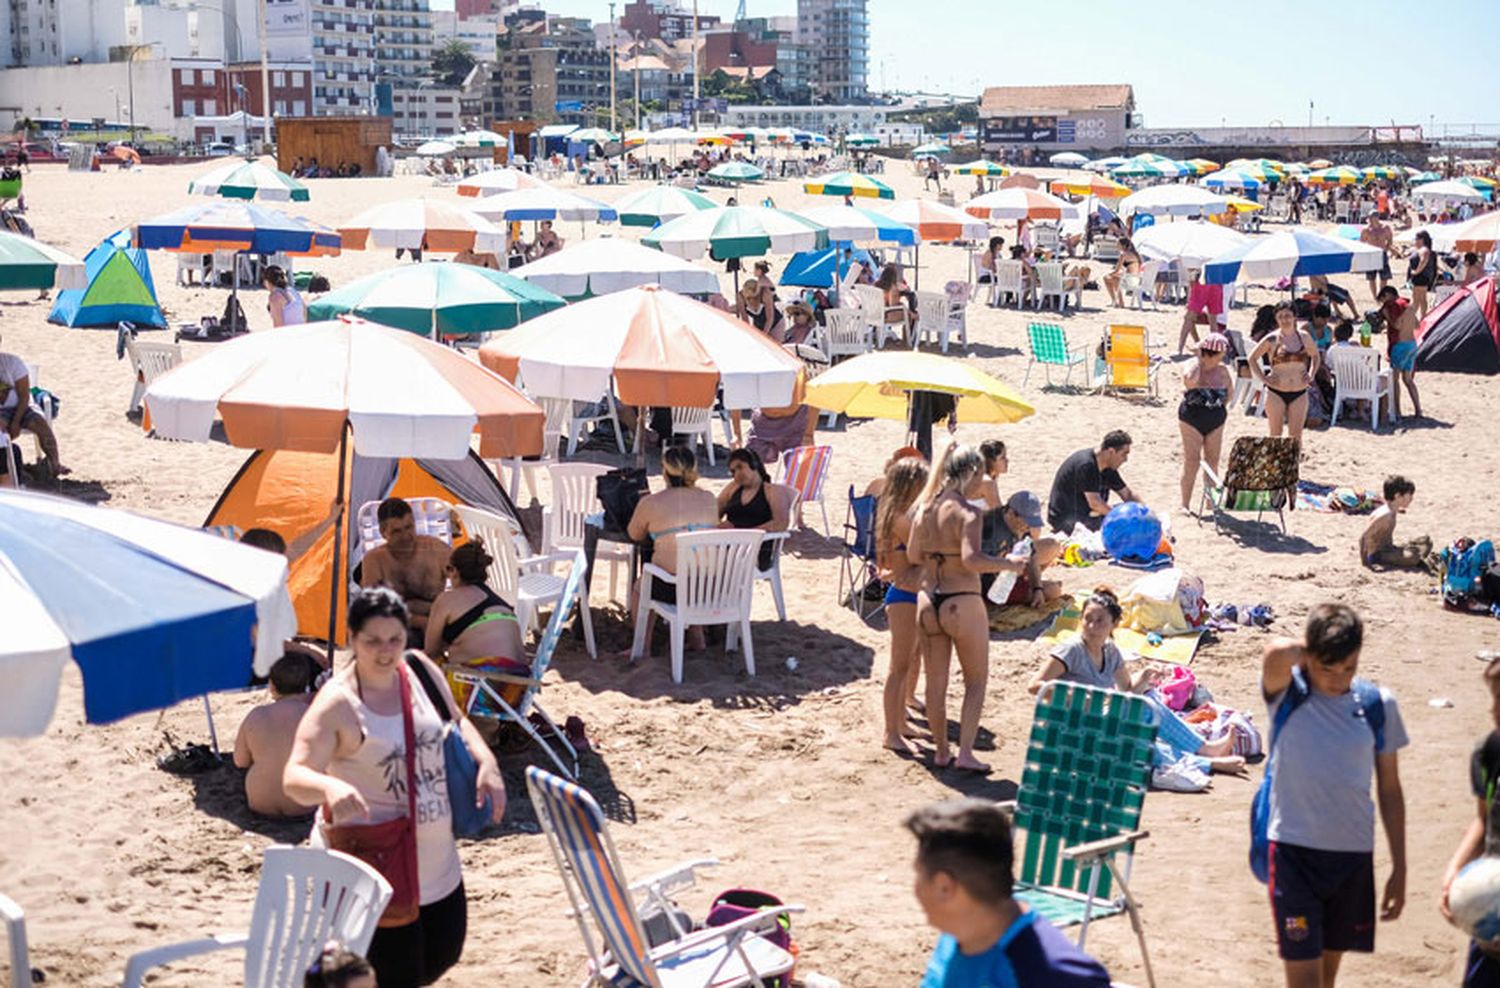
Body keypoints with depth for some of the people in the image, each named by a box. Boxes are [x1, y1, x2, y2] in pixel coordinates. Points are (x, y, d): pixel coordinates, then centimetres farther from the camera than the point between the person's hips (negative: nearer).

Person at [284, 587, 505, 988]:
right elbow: (295, 776, -27)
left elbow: (456, 721, 14)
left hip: (436, 861, 7)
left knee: (442, 955, 20)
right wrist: (330, 787, -49)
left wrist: (486, 763, -4)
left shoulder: (420, 669, -2)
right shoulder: (337, 703, -19)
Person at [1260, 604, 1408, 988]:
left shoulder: (1379, 705, 1)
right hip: (1294, 853, -4)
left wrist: (1399, 868, 9)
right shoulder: (1287, 694, -9)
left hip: (1354, 855, 4)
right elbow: (1276, 654, -34)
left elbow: (1389, 788, 8)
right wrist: (1305, 651, -10)